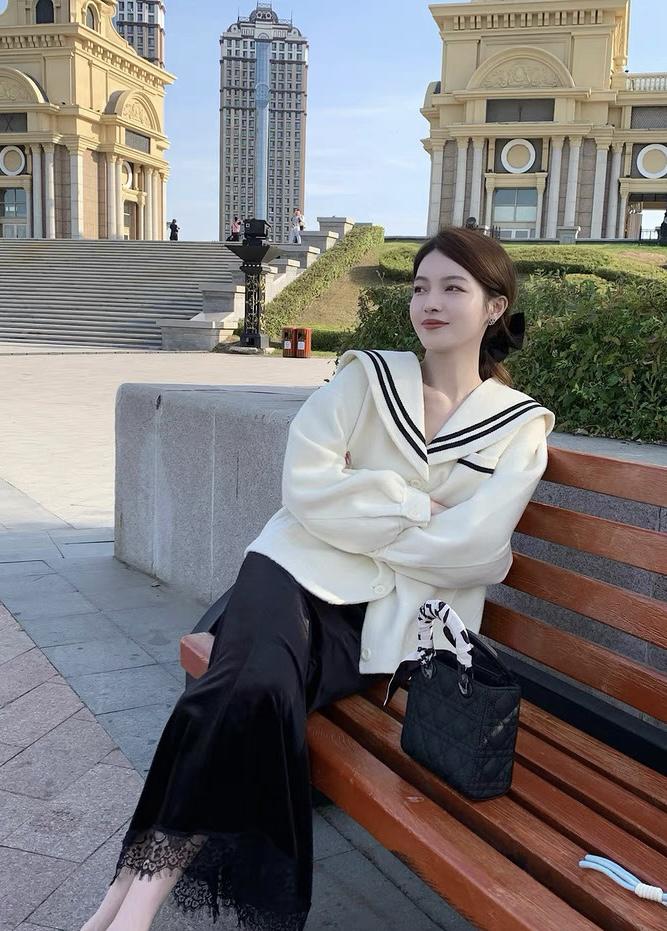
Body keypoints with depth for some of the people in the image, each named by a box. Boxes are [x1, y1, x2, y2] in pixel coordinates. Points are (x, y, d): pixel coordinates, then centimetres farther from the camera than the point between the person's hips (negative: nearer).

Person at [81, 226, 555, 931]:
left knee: (258, 694, -28)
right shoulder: (367, 376, 10)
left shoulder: (520, 425, 8)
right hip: (299, 569, 1)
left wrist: (359, 515, -4)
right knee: (255, 683, -30)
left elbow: (471, 549, -6)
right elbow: (306, 483, -4)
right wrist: (415, 509, -6)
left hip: (393, 611, -1)